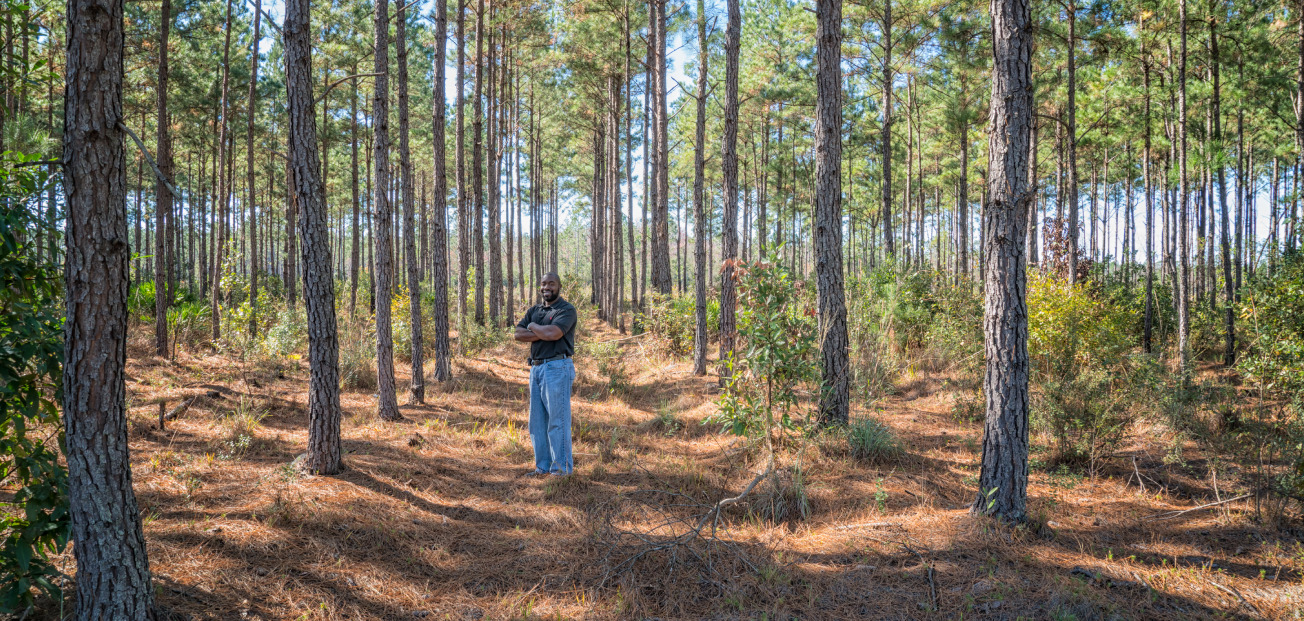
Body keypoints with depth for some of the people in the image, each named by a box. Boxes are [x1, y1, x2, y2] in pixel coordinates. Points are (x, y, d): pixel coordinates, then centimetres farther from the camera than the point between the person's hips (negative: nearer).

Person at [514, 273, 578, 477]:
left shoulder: (567, 310, -5)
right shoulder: (534, 311, 17)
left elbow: (553, 333, -21)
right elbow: (518, 334, 3)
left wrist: (533, 327, -3)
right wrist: (543, 334, -11)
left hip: (557, 368, -8)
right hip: (536, 368, 8)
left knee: (557, 419, -7)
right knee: (537, 420, 9)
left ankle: (562, 466, -1)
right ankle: (543, 465, 17)